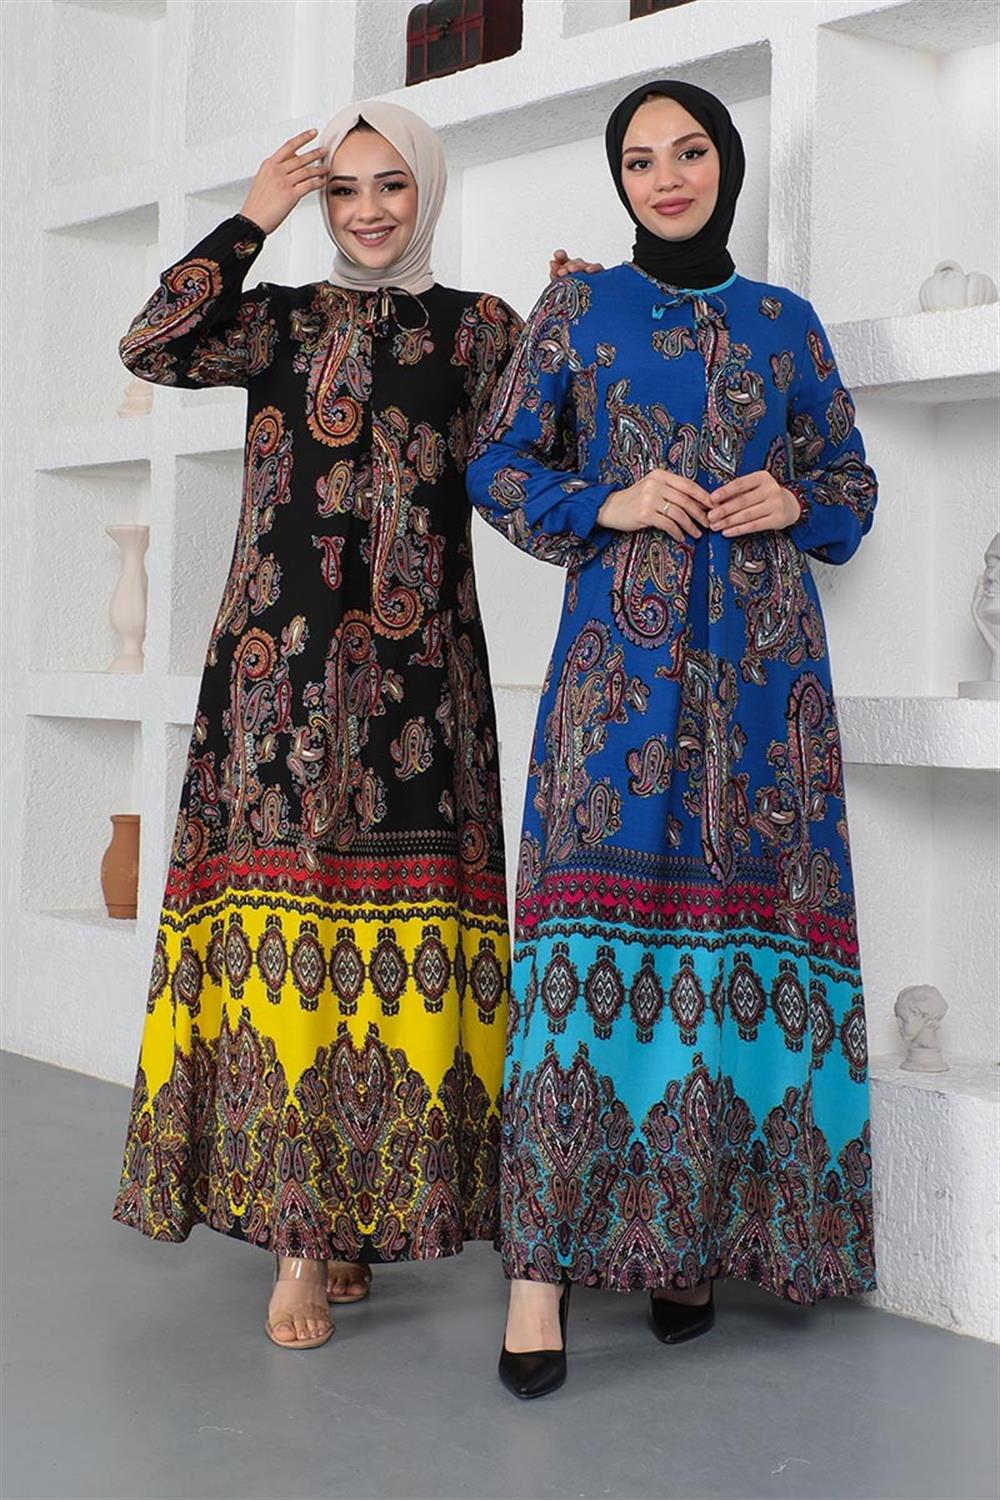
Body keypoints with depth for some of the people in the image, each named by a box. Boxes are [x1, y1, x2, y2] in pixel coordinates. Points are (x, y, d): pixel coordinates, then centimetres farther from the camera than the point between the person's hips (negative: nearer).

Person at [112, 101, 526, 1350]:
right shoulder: (281, 319, 16)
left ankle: (338, 1217, 6)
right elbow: (152, 347, -3)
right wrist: (253, 218, 0)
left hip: (415, 670, 0)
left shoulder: (475, 329, 14)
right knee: (281, 906, -6)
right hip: (280, 661, 1)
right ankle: (302, 1231, 2)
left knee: (397, 920, -5)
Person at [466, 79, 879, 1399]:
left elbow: (853, 480, 20)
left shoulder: (785, 321, 16)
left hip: (764, 656, 3)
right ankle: (543, 1262, -11)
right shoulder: (579, 306, 11)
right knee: (596, 916, -12)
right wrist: (610, 505, -6)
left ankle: (695, 1235, 10)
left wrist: (793, 502, -2)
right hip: (621, 654, -2)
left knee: (745, 914, -2)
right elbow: (499, 467, 10)